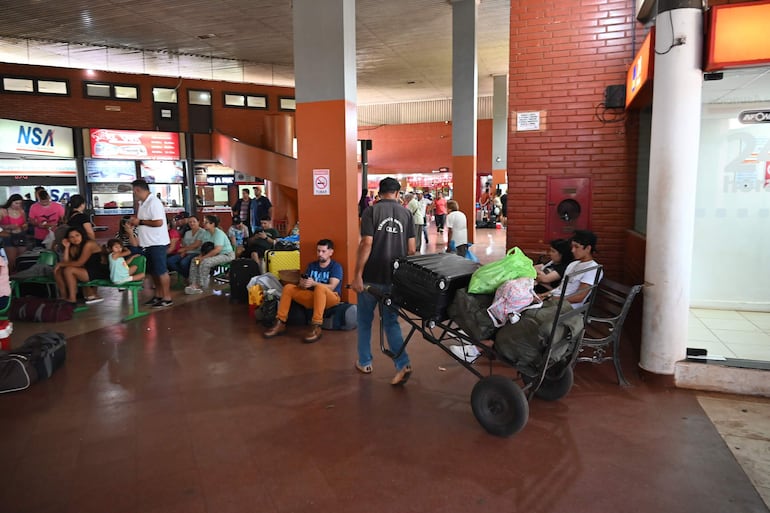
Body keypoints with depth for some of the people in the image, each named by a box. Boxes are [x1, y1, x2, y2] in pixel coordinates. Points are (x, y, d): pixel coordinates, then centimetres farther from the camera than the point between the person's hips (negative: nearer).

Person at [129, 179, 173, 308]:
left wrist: (140, 222, -17)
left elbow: (158, 222, -25)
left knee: (161, 271, -4)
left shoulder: (154, 202, -17)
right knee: (153, 271, 15)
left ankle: (167, 298, 3)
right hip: (148, 243, 10)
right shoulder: (143, 203, 13)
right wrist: (136, 220, 5)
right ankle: (158, 296, 25)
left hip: (157, 243, -10)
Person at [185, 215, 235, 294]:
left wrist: (203, 257, -24)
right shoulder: (209, 233, 11)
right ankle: (194, 284, -8)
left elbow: (217, 249, -29)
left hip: (227, 255, -10)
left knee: (205, 262, -30)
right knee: (194, 260, 2)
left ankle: (201, 286, -19)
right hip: (216, 254, 10)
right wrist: (201, 255, -7)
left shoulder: (218, 233, -19)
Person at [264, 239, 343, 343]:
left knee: (320, 287, -38)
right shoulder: (312, 265, 13)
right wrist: (302, 284, -21)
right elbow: (301, 284, 5)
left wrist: (313, 283, -33)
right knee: (288, 287, -9)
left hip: (331, 298, -6)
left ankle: (316, 328, -44)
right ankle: (280, 324, -12)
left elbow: (331, 287, -18)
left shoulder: (336, 266, -4)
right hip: (313, 298, 6)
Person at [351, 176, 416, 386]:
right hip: (395, 277, 3)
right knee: (391, 321, 13)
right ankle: (403, 365, -1)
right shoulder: (406, 213, 4)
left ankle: (364, 362, 26)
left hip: (372, 276, -3)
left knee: (365, 320, 15)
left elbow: (366, 244, -14)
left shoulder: (371, 211, -6)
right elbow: (411, 249, 2)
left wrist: (357, 275, -10)